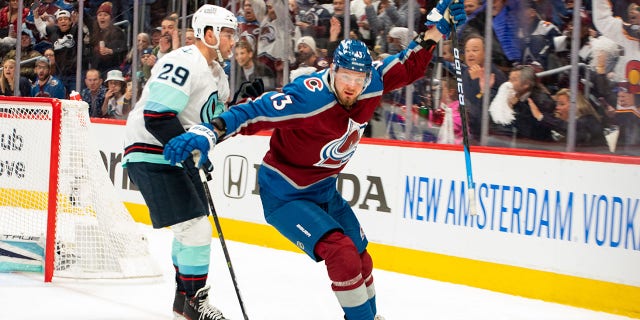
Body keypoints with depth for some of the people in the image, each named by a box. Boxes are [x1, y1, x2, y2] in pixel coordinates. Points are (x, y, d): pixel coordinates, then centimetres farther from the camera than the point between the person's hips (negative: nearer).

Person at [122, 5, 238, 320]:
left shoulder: (217, 74, 12)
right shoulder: (184, 63, -21)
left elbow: (214, 119, 18)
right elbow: (156, 116, -28)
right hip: (151, 155, -11)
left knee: (193, 228, 18)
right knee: (195, 228, -13)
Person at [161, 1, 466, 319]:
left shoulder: (372, 86, -12)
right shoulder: (309, 97, -33)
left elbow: (408, 66, 5)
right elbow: (254, 112, -39)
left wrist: (437, 27, -3)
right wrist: (207, 132, -51)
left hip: (323, 190, 8)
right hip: (285, 195, -8)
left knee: (360, 258, 19)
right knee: (342, 253, -22)